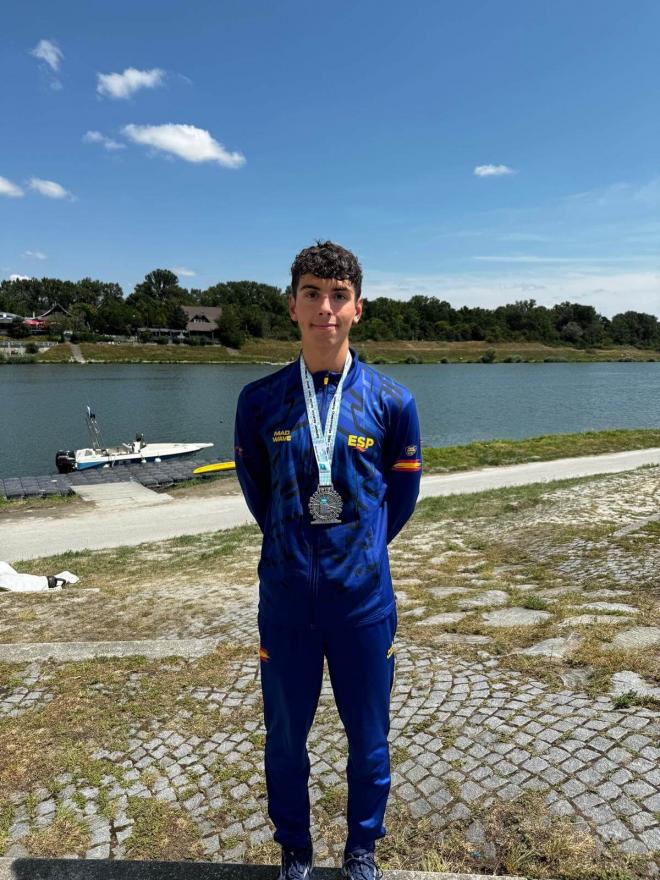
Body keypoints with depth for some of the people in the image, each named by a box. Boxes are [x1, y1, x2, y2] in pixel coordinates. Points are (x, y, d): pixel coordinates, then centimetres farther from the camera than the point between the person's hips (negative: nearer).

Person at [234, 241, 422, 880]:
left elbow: (402, 496, 6)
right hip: (285, 595, 1)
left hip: (364, 595, 0)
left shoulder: (392, 402, -5)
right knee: (285, 736, 16)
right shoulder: (259, 400, -4)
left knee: (368, 737, 16)